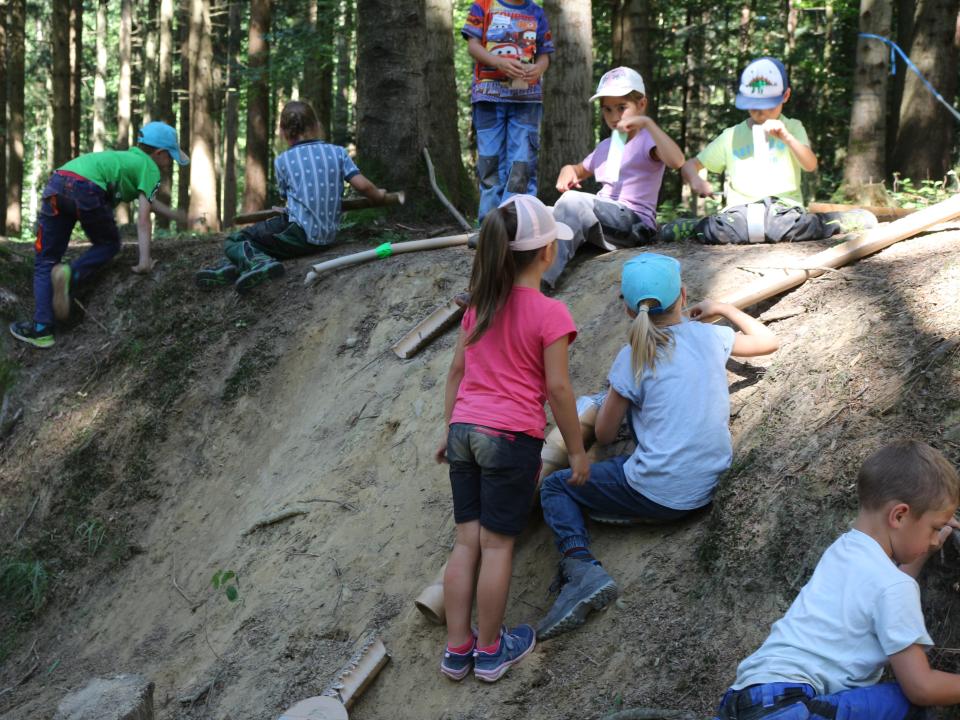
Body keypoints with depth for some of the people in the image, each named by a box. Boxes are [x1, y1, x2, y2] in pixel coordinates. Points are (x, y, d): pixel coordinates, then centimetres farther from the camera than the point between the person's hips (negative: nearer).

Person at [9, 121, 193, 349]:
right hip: (87, 189, -6)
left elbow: (149, 200, 51)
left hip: (56, 184, 6)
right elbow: (143, 217, 3)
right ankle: (70, 275, -5)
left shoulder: (125, 157, 37)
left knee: (45, 262, 12)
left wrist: (177, 216, 62)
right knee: (108, 244, 21)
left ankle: (41, 329, 1)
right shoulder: (150, 168, 15)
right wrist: (144, 260, -2)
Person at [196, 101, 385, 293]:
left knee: (233, 242, 7)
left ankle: (259, 261, -25)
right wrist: (378, 194, 20)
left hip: (298, 235, -5)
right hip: (328, 237, 5)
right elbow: (362, 185, -1)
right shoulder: (338, 152, 5)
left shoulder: (282, 161, 2)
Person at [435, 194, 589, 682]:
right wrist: (577, 450, -1)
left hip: (465, 430, 6)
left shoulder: (479, 304, 8)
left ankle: (457, 650, 16)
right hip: (511, 438, -6)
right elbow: (557, 388, -10)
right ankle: (490, 651, 15)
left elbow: (456, 371, 13)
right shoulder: (549, 313, -10)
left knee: (467, 540, 11)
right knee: (497, 545, 4)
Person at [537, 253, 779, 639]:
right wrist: (722, 309, 27)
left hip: (659, 495, -5)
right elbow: (769, 341, 19)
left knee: (554, 487, 12)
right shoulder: (708, 336, 0)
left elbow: (604, 434, 0)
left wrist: (608, 401, 19)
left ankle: (581, 568, -16)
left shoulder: (632, 358, -10)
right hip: (705, 488, 5)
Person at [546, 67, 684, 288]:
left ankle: (541, 276, -35)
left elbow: (676, 161, -25)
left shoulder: (647, 140, -3)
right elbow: (581, 171, 37)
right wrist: (568, 170, 11)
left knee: (573, 201, -28)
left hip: (635, 222, -8)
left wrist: (647, 122, -26)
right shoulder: (605, 147, 22)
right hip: (603, 219, 8)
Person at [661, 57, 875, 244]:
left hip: (784, 213, -2)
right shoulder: (731, 136, 16)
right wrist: (695, 180, -7)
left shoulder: (792, 128, 14)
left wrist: (786, 137, -18)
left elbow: (810, 165, -2)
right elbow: (690, 165, 16)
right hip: (740, 215, 2)